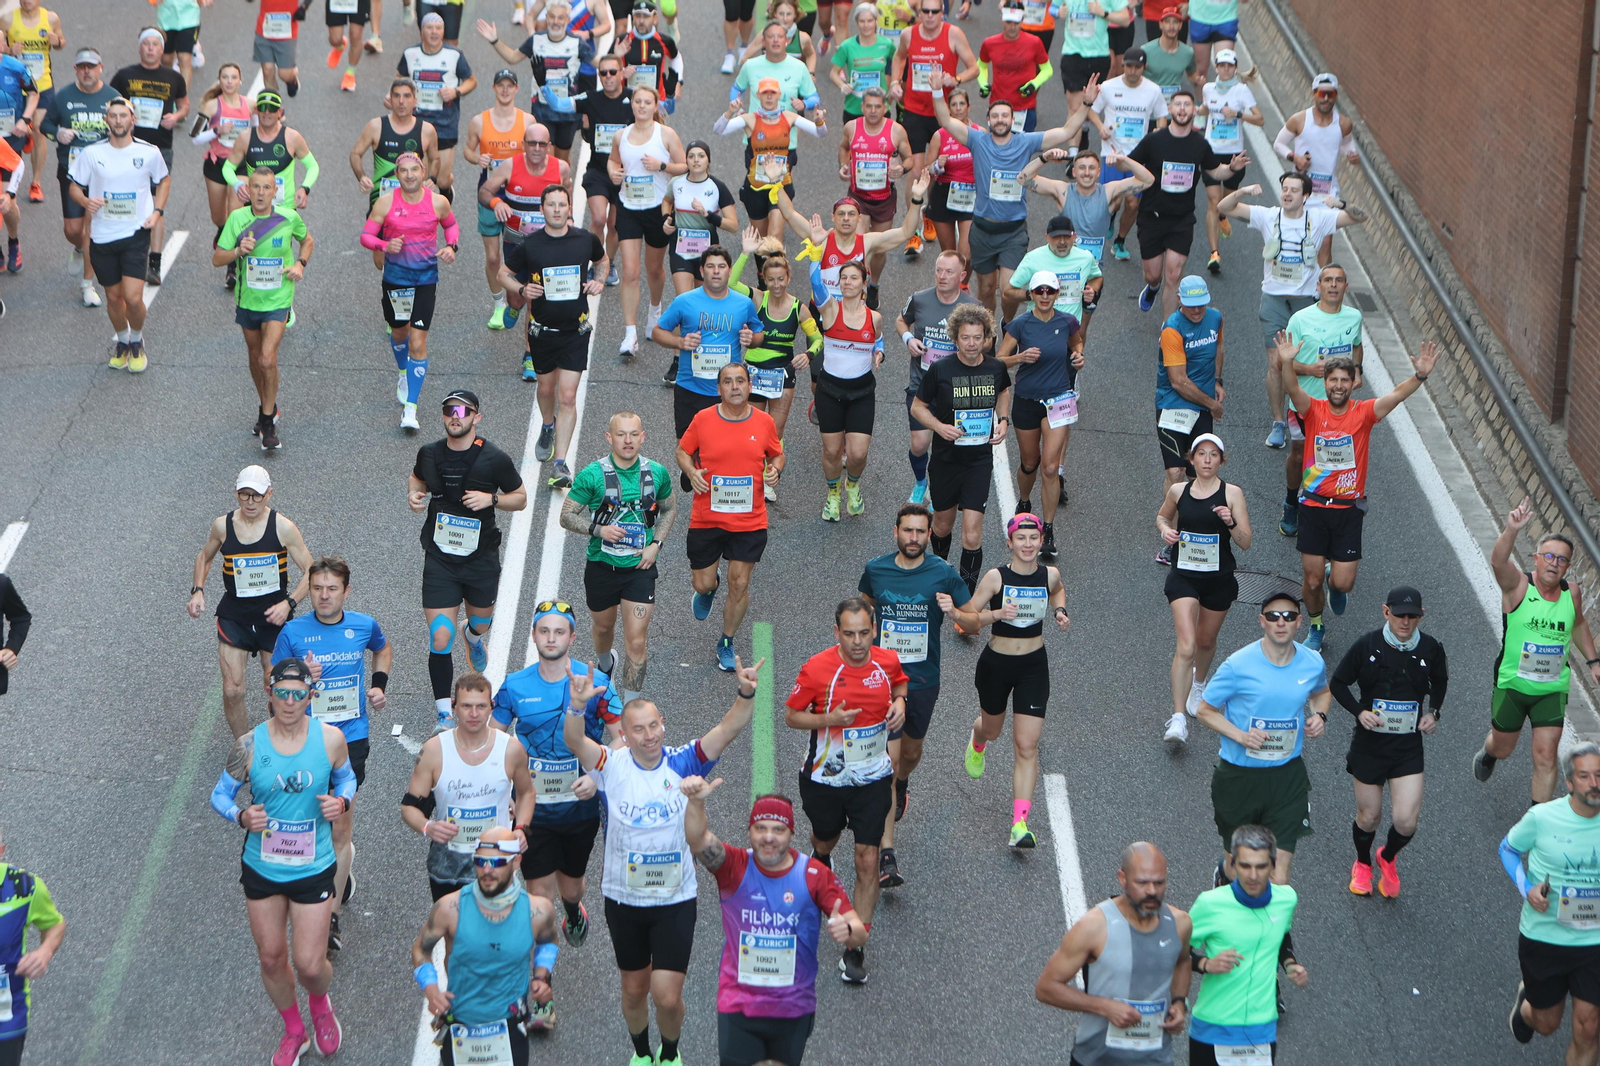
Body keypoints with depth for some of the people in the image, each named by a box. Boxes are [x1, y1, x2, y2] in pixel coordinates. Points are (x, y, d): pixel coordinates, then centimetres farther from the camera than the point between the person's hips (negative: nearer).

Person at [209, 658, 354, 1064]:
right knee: (271, 958, 13)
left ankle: (321, 1005, 35)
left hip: (313, 869, -1)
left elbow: (346, 777, 9)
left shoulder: (330, 738, -10)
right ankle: (293, 1031, 39)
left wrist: (341, 802, -13)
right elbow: (220, 794, 0)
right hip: (261, 868, 1)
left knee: (310, 965, -2)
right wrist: (241, 816, -21)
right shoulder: (249, 744, -11)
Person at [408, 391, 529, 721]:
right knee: (439, 639, -10)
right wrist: (414, 494, -2)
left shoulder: (494, 459, -9)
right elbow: (417, 478, 21)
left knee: (481, 622, 23)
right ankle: (444, 713, -1)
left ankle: (474, 638, 63)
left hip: (481, 557, 0)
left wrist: (491, 499, -18)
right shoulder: (429, 454, -2)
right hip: (439, 557, 0)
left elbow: (520, 498, 1)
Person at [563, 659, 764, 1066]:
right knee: (634, 988, 16)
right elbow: (574, 741, -27)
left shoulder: (683, 763, -8)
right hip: (623, 898, 1)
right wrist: (577, 706, -48)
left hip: (676, 899, -1)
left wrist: (746, 695, -39)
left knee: (667, 995, -5)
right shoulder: (613, 766, -10)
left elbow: (727, 731, -20)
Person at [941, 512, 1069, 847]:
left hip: (1034, 667, 1)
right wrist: (997, 613, -32)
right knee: (992, 728, 24)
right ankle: (977, 743, 64)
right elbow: (969, 620, -14)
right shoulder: (996, 577, -14)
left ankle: (1020, 823, -9)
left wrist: (1059, 611, 2)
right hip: (996, 663, -1)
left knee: (1027, 746, -7)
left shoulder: (1050, 575, -5)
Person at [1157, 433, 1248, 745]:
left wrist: (1230, 523, -26)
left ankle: (1198, 683, 54)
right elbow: (1162, 515, 19)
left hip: (1219, 578, 1)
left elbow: (1245, 544, -8)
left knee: (1206, 640, 19)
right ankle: (1178, 718, -16)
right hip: (1183, 577, -1)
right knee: (1186, 646, -15)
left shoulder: (1232, 494, -7)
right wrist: (1165, 529, -3)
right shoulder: (1178, 491, -2)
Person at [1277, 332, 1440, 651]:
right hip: (1313, 506, 0)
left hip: (1349, 508, 0)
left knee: (1343, 583, -2)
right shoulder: (1313, 411, -5)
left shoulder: (1363, 413, -4)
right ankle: (1315, 628, 35)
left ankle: (1334, 580, 37)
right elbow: (1292, 389, -23)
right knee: (1312, 580, 7)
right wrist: (1287, 363, -44)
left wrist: (1420, 376, -36)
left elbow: (1397, 394, -17)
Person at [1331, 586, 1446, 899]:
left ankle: (1388, 858, 27)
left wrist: (1433, 712, 1)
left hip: (1408, 746, 1)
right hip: (1369, 743, -1)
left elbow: (1440, 681, 17)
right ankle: (1362, 864, 41)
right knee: (1368, 816, 9)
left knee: (1405, 822, -8)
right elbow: (1338, 683, 0)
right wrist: (1359, 711, -15)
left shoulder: (1430, 649, -4)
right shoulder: (1367, 646, -10)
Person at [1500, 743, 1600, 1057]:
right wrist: (1527, 888, -11)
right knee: (1547, 1024, 16)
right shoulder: (1542, 817, -12)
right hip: (1542, 937, -1)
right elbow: (1508, 848, 5)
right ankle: (1526, 1001, 52)